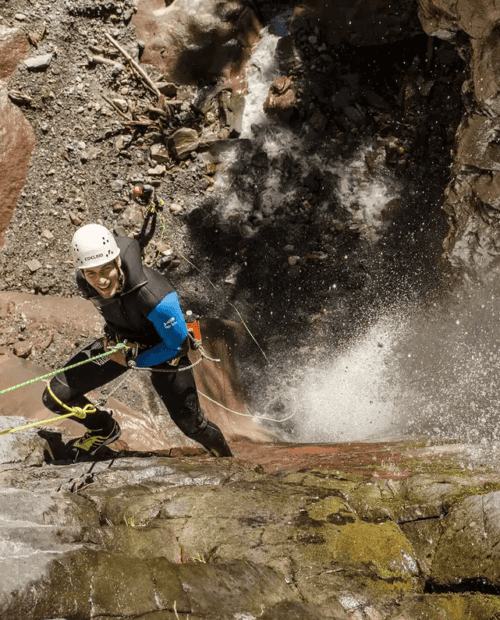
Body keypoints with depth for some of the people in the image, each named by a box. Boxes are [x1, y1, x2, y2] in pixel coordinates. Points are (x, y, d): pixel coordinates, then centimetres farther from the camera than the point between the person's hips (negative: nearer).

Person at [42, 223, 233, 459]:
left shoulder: (155, 297, -43)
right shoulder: (84, 281, -23)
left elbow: (176, 344, -25)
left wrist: (132, 361, -18)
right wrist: (110, 335, 2)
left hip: (163, 350, -4)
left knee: (191, 424, 5)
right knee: (55, 397, -3)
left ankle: (226, 459, 42)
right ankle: (104, 430, 30)